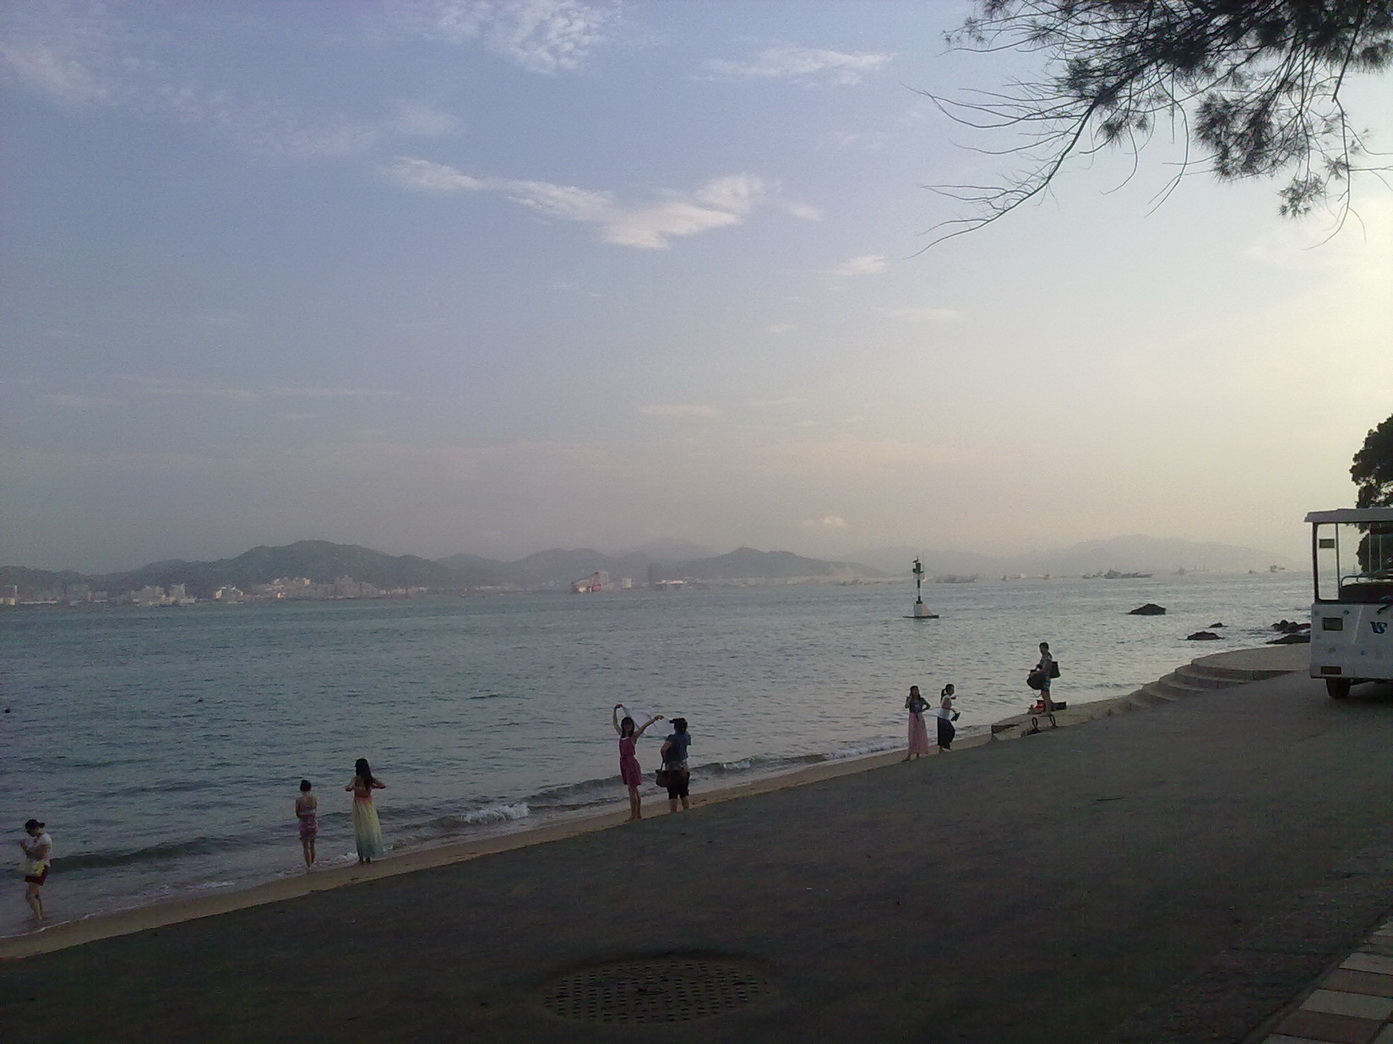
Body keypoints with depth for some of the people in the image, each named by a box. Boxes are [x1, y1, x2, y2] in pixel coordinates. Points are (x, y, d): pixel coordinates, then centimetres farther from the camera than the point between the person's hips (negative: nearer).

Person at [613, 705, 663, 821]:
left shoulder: (634, 735, -5)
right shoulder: (621, 734, 13)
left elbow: (645, 725, -18)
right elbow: (615, 723, 27)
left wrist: (654, 718, -30)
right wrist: (615, 710, 31)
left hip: (631, 762, -8)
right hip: (624, 762, 8)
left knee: (632, 789, -7)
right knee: (634, 789, 12)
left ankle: (633, 815, -6)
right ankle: (638, 814, 16)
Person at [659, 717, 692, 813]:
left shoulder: (672, 738, -17)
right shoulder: (686, 736, 1)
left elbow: (663, 750, -30)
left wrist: (665, 759, -12)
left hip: (673, 768, -6)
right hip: (684, 768, 6)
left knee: (673, 794, -2)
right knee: (684, 794, 15)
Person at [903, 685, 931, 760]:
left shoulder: (921, 699, 5)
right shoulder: (909, 699, -2)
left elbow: (928, 706, 19)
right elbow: (906, 706, -19)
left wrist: (922, 710, 3)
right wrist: (910, 698, -15)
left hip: (920, 718, 3)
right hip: (912, 718, -3)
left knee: (920, 736, 5)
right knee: (912, 736, -8)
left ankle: (918, 754, 15)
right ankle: (909, 755, -9)